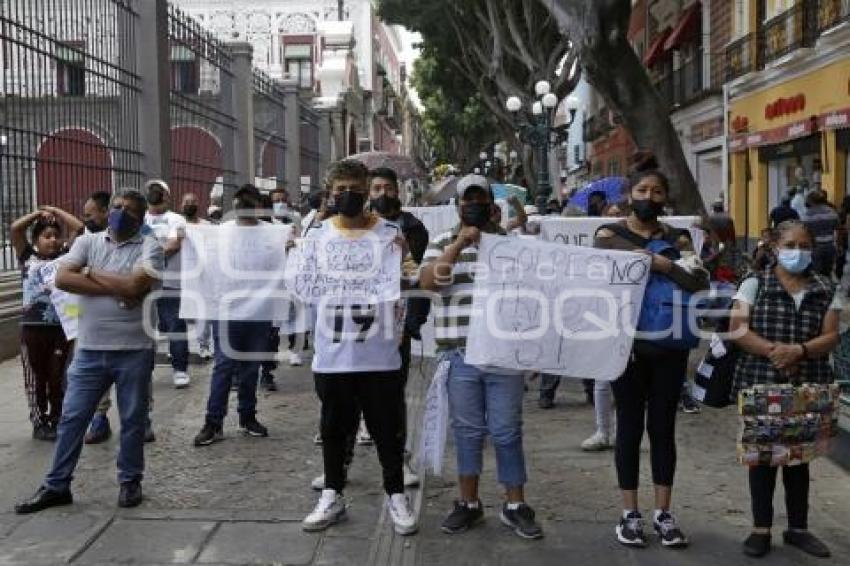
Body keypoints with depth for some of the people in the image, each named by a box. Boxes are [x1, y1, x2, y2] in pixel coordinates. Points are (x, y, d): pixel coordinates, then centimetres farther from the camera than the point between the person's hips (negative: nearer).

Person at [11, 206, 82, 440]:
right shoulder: (28, 258, 7)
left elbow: (78, 227, 3)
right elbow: (15, 228, -2)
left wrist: (54, 210, 12)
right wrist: (39, 213, 8)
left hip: (61, 327, 1)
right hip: (32, 327, -1)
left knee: (58, 378, 8)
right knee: (35, 379, 7)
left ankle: (56, 422, 20)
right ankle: (39, 423, 16)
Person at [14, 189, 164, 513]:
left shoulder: (149, 247, -3)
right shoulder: (87, 242, 6)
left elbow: (135, 286, -19)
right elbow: (62, 279, -8)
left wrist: (91, 274, -7)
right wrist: (114, 288, -14)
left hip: (134, 350, -3)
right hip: (89, 350, 3)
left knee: (132, 419, 9)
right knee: (72, 418, 8)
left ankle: (130, 481, 25)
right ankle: (56, 486, 20)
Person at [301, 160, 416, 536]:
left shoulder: (389, 233, 0)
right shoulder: (317, 235, 5)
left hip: (379, 353, -1)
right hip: (332, 353, 2)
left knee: (387, 429, 8)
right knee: (334, 428, 14)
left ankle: (396, 495, 22)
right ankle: (332, 495, 27)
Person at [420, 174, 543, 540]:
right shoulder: (442, 245, 7)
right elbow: (427, 281, -11)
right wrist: (459, 244, -18)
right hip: (460, 354, 0)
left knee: (507, 432, 5)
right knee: (467, 431, 9)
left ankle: (515, 506, 15)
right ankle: (469, 503, 21)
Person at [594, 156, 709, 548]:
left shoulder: (677, 238, 5)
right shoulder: (609, 235, 1)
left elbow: (700, 284, -8)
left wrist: (665, 266, -21)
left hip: (669, 346, 2)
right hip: (627, 344, -2)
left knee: (663, 428, 9)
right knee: (630, 427, 6)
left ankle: (663, 513, 20)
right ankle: (630, 514, 16)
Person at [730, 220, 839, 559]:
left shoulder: (826, 290, 8)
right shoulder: (755, 283, 1)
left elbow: (831, 337, 1)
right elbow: (737, 329, -6)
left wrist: (799, 350, -17)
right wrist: (772, 349, -19)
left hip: (808, 386, 2)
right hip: (760, 383, -2)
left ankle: (798, 528, 22)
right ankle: (761, 528, 13)